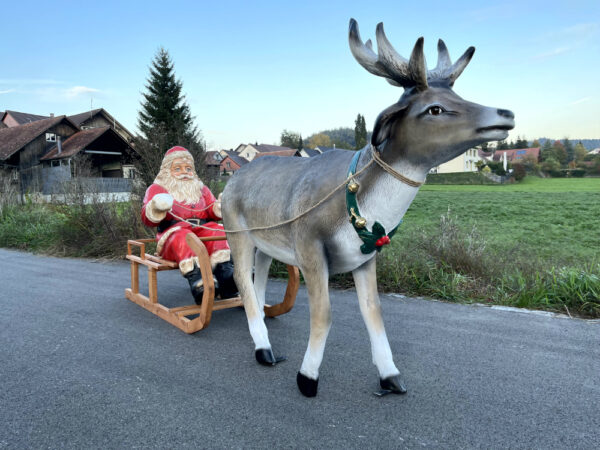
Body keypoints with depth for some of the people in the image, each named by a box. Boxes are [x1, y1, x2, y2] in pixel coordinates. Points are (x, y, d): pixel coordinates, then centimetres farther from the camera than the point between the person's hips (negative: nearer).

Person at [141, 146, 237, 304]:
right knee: (183, 236, -36)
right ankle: (197, 282, -56)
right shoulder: (157, 189, 15)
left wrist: (221, 205, -6)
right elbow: (147, 219, 1)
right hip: (172, 236, -3)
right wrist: (156, 207, -22)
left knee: (216, 230, -28)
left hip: (203, 233, 3)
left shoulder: (200, 188, 26)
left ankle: (226, 277, -43)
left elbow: (213, 213, 18)